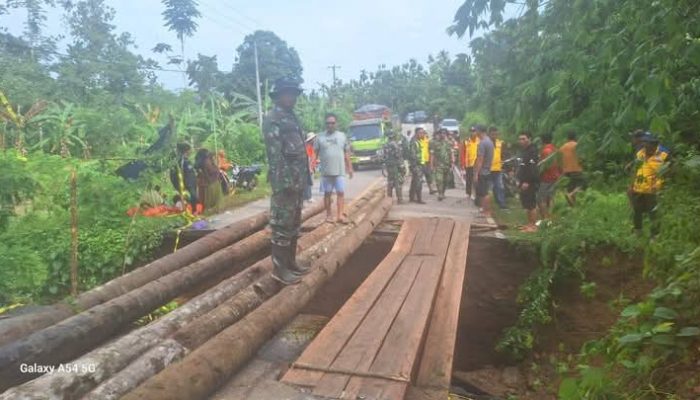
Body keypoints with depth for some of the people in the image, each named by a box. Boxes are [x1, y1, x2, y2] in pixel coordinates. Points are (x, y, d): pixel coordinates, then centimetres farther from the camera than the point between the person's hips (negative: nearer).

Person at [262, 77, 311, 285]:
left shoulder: (291, 118, 19)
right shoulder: (273, 119, -10)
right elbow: (275, 154, -19)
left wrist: (305, 179, 19)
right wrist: (285, 182, -23)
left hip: (298, 181, 10)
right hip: (285, 182, -10)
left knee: (294, 224, 15)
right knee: (282, 225, -3)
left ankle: (291, 261, 25)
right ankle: (279, 268, 5)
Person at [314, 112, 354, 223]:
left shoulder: (342, 136, 6)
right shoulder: (320, 137, 1)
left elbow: (346, 153, 10)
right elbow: (315, 153, 1)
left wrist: (350, 167, 8)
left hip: (340, 171, 1)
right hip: (326, 171, -1)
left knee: (341, 193, -2)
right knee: (327, 193, 7)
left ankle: (341, 215, 0)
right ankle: (328, 214, 17)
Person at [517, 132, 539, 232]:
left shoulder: (532, 150, -13)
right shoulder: (524, 151, 18)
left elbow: (532, 167, -21)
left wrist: (527, 181, -24)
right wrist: (520, 179, 18)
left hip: (530, 182, -10)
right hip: (524, 181, 10)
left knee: (531, 204, -7)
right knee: (526, 203, 13)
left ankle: (533, 225, -3)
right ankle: (529, 223, 21)